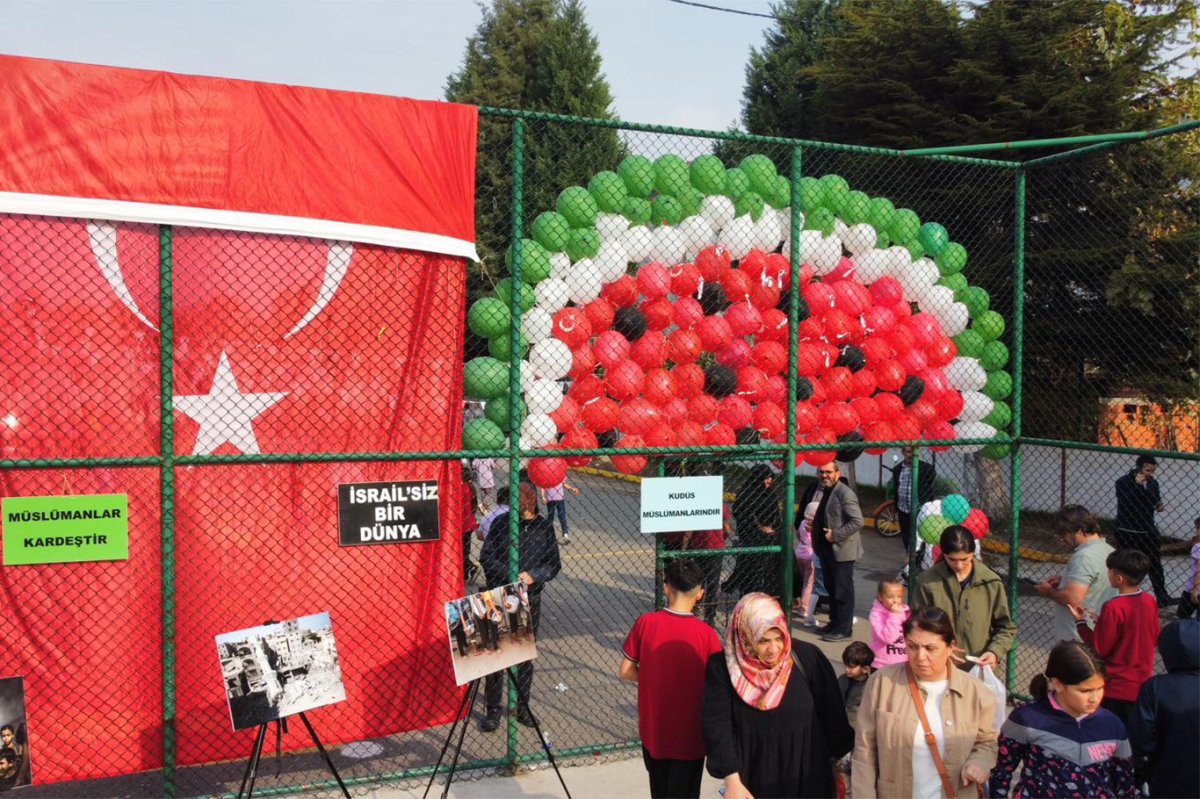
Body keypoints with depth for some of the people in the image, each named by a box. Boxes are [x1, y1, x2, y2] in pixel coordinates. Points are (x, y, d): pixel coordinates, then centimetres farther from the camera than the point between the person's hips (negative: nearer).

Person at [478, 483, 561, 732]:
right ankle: (493, 710, 10)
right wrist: (510, 576, -16)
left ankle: (522, 707, 24)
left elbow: (554, 564, 5)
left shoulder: (544, 527, 3)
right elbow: (487, 557, -4)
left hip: (530, 599, 2)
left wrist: (534, 576, -14)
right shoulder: (501, 523, -4)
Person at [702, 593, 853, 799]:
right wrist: (732, 780, -18)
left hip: (806, 777, 0)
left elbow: (832, 715, -1)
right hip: (752, 780, 0)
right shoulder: (723, 666, -11)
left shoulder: (807, 657, -11)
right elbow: (716, 724, -12)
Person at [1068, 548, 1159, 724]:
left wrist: (1080, 621, -7)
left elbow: (1099, 648, -17)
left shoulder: (1113, 607, -22)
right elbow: (1154, 638, 12)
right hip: (1142, 684, 7)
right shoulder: (1149, 601, -2)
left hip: (1116, 688, -7)